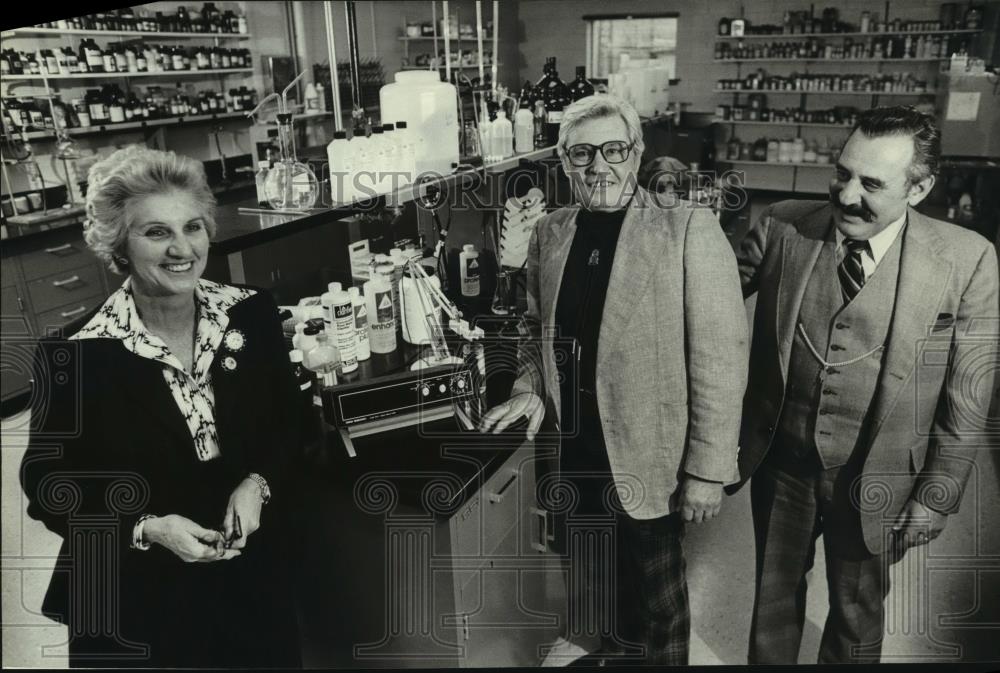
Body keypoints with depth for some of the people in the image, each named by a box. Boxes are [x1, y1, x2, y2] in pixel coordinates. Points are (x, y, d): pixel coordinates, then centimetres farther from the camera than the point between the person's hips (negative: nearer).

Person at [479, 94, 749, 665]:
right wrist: (529, 388, -4)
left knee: (657, 601, 16)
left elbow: (719, 358, -15)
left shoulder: (689, 229, -15)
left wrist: (707, 470, -15)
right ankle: (617, 648, 53)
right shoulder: (549, 233, 2)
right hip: (576, 453, 5)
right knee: (594, 577, 25)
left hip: (649, 459, -4)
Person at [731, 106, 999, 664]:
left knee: (858, 611, 22)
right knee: (775, 593, 23)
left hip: (875, 481, -1)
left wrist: (937, 497, -4)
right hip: (780, 463, 2)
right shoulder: (782, 227, -10)